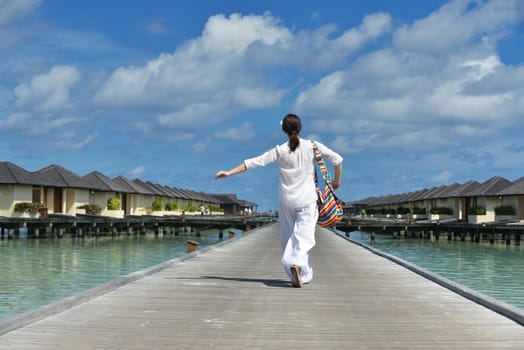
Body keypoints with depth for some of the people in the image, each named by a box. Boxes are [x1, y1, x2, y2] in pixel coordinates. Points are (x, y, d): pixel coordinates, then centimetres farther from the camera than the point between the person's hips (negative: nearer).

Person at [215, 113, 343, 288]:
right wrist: (337, 181, 13)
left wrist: (229, 172, -6)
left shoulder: (280, 151, -5)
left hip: (286, 201, 1)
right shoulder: (312, 147, -4)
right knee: (304, 236, -6)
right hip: (307, 201, -1)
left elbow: (255, 162, -8)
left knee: (288, 238, 13)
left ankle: (304, 275, 15)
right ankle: (296, 263, -34)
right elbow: (337, 159, -3)